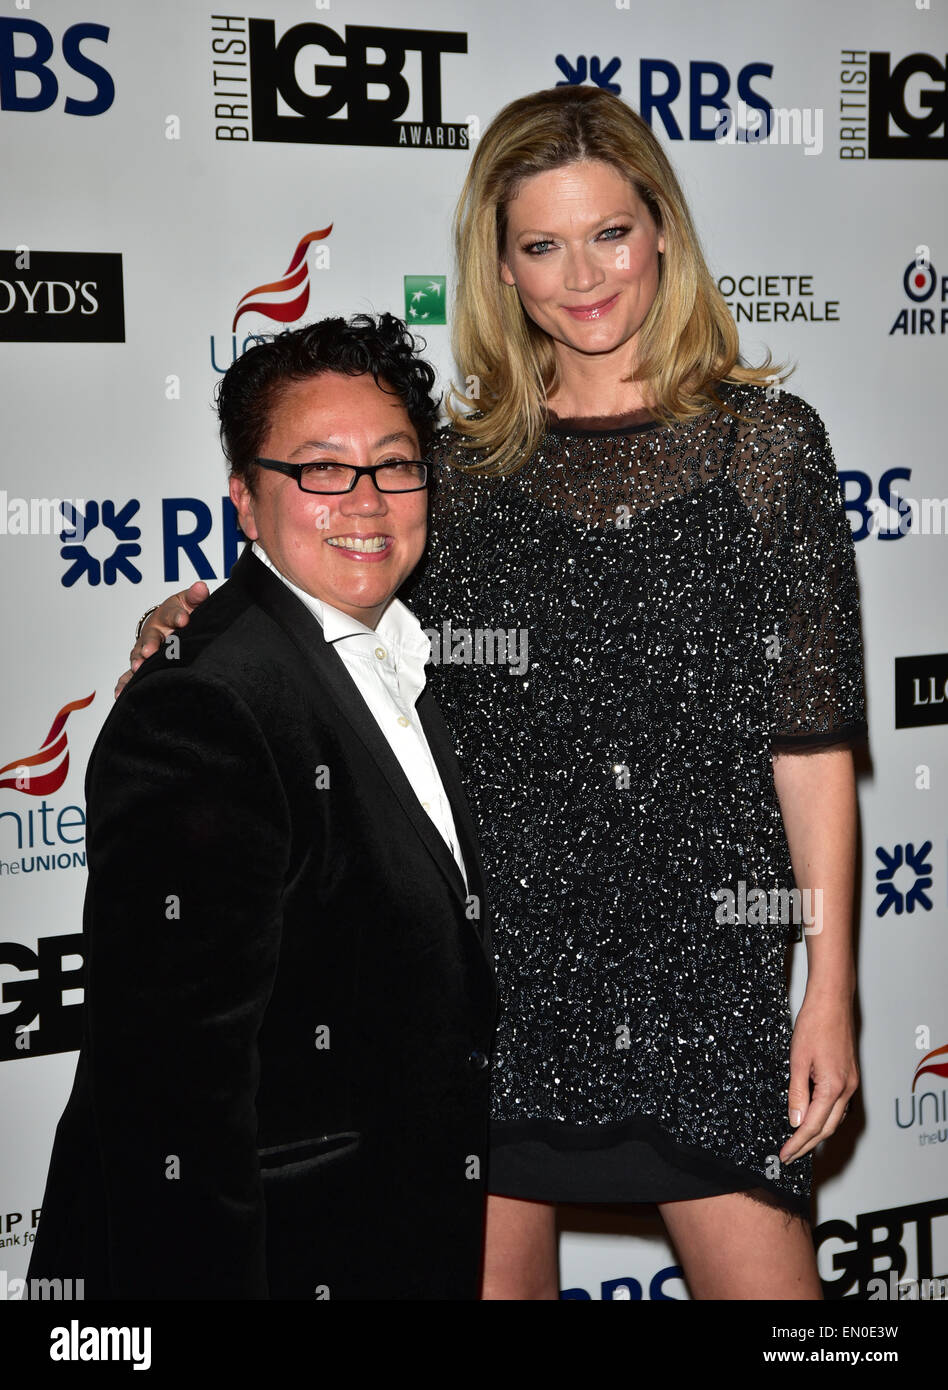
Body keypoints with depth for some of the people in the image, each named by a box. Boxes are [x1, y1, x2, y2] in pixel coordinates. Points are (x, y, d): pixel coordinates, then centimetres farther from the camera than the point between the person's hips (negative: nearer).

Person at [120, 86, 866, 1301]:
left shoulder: (762, 437, 0)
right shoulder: (460, 455, 6)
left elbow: (810, 731, -1)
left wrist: (830, 986, -4)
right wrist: (206, 628, -1)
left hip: (702, 957, -1)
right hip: (491, 952, 2)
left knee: (764, 1281, 3)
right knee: (488, 1268, 11)